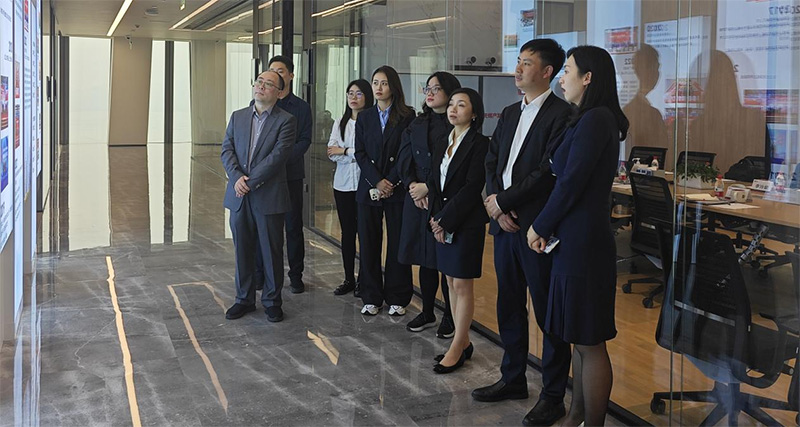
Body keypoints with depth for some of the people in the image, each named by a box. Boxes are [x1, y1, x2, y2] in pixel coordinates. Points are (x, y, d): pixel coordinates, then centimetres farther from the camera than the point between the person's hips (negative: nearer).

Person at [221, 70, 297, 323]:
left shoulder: (286, 120, -4)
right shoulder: (238, 117, 11)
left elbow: (278, 156, -14)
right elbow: (227, 150, 4)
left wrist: (250, 181, -17)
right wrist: (237, 177, -13)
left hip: (268, 196, -4)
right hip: (239, 196, 4)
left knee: (272, 251, 5)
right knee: (242, 250, 12)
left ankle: (272, 301, 18)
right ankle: (244, 299, 25)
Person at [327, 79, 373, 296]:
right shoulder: (339, 123, 13)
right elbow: (332, 153, 4)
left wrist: (345, 151, -6)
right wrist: (357, 154, -9)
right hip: (343, 183, 5)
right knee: (347, 232, 11)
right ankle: (349, 279, 20)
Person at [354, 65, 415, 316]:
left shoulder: (407, 116, 0)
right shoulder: (364, 117, 11)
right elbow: (360, 153, 4)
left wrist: (391, 182, -12)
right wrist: (377, 181, -10)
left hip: (397, 190, -3)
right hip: (369, 189, 3)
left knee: (397, 244, 2)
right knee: (369, 244, 5)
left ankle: (397, 298, 11)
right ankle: (371, 298, 15)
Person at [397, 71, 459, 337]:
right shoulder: (416, 126, 13)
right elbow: (404, 161, 9)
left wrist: (429, 187, -13)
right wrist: (413, 186, -8)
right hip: (418, 201, 5)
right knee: (425, 259, 11)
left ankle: (450, 317, 13)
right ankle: (427, 313, 23)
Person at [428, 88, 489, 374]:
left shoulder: (480, 144, -10)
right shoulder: (443, 145, 13)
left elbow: (472, 188, -16)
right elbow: (434, 182, 10)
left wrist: (445, 221, -15)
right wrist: (435, 218, -3)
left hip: (466, 223, -8)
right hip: (442, 222, 8)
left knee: (462, 285, -1)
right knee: (451, 282, 11)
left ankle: (457, 348, 6)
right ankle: (463, 341, 21)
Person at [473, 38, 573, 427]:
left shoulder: (561, 114, -10)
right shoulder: (510, 113, 16)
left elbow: (547, 172, -18)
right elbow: (492, 162, 13)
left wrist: (502, 201, -12)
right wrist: (498, 208, -2)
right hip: (505, 222, 8)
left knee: (548, 313, 2)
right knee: (509, 306, 17)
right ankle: (513, 379, 32)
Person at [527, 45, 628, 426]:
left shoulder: (595, 120, -16)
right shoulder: (593, 119, 15)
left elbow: (570, 183, -17)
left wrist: (540, 226, -5)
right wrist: (547, 226, 6)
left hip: (583, 242, -10)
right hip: (573, 239, 10)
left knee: (589, 343, -1)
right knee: (580, 340, 17)